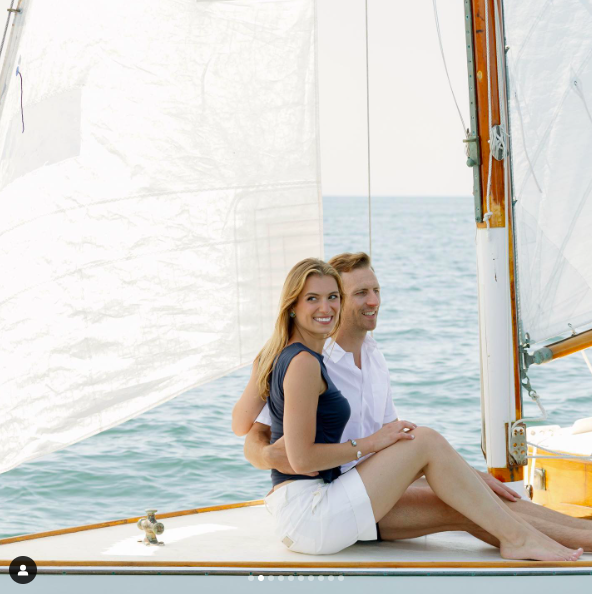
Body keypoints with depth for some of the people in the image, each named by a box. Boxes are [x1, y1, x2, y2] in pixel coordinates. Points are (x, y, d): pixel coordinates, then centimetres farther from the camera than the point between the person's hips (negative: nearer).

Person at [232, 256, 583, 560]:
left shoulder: (276, 354, 12)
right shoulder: (304, 363, -17)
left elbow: (240, 424, 18)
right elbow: (301, 459, -20)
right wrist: (370, 444, -11)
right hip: (307, 514, -10)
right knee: (426, 442, -12)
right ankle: (517, 538, -6)